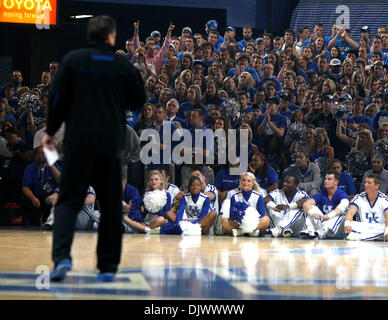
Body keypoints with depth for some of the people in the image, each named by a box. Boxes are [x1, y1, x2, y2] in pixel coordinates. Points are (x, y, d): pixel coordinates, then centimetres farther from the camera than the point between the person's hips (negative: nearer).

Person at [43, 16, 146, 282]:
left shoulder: (73, 60, 0)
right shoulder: (124, 65, 2)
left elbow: (58, 98, 0)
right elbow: (139, 102, 10)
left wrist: (51, 131, 12)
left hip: (78, 142, -1)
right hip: (112, 143, 1)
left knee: (68, 201, 1)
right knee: (111, 206, 10)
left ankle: (62, 256, -20)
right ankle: (108, 266, 11)